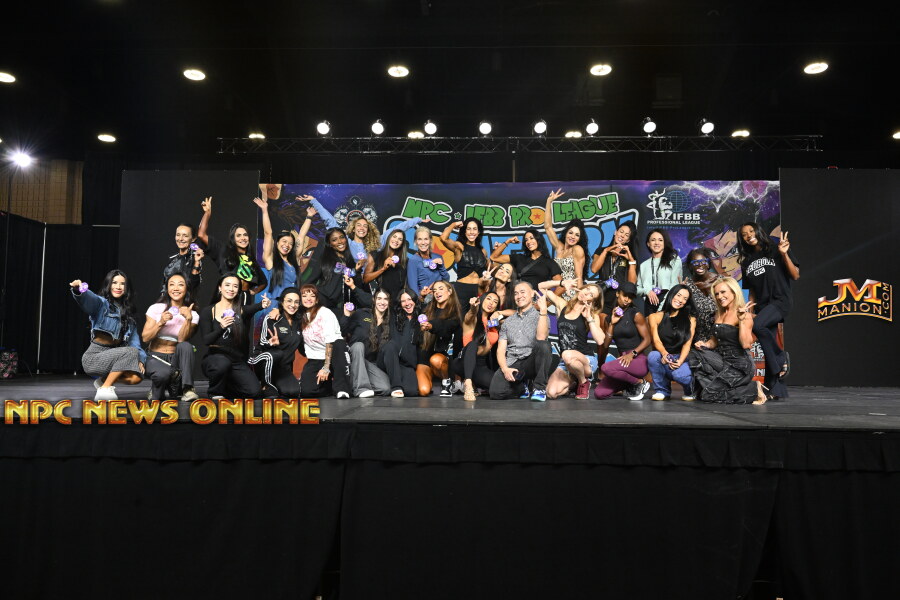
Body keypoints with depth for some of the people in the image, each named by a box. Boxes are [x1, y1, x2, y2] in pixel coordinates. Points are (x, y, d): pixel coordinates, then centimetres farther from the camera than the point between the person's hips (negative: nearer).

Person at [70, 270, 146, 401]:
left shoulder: (127, 310, 16)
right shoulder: (102, 304, -4)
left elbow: (134, 337, 8)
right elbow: (89, 300, -29)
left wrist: (140, 358, -7)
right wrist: (79, 289, -52)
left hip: (113, 355, 6)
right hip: (94, 356, -6)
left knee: (136, 377, -19)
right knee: (131, 352, -29)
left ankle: (103, 380, 9)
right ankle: (105, 389, -18)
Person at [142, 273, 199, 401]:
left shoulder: (193, 314, 0)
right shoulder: (156, 308, -1)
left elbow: (182, 340, -15)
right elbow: (145, 338, -8)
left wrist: (188, 319, -28)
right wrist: (160, 323, -22)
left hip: (176, 357, 2)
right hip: (155, 357, -2)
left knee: (186, 346, -33)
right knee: (162, 373, -37)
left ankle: (187, 389, -28)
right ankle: (156, 391, -2)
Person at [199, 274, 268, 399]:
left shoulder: (241, 310, 2)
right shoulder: (207, 312, 0)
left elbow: (252, 308, -23)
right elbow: (206, 340, -10)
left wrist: (263, 305, -48)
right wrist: (221, 327, -31)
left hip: (237, 362, 3)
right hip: (214, 358, -2)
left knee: (254, 392, -16)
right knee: (223, 363, -38)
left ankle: (227, 387, 17)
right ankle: (215, 392, -6)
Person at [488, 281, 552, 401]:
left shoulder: (541, 317, 8)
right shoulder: (508, 321, 20)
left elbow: (541, 338, -14)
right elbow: (501, 349, 11)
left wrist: (543, 310, -15)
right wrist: (505, 369, -8)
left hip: (531, 361, -3)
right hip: (511, 364, 3)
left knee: (542, 345, -35)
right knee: (496, 393, -25)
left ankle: (540, 389, -17)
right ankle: (521, 388, 11)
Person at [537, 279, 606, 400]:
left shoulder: (593, 315, 1)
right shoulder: (563, 305, 8)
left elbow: (600, 340, -15)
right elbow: (541, 287, 13)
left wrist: (589, 319, -13)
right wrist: (562, 283, 2)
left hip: (587, 360, -3)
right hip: (564, 363, 3)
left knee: (567, 355, -39)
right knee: (552, 393, -22)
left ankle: (584, 382, -8)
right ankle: (573, 382, 12)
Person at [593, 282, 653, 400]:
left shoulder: (636, 314, -2)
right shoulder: (611, 316, 12)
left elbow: (647, 340, -6)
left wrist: (632, 354, -20)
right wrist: (612, 323, -3)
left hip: (639, 360, -5)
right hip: (623, 358, 5)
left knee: (606, 368, -32)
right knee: (599, 393, -10)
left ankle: (640, 383, -8)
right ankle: (629, 385, 14)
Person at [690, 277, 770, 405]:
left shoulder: (745, 314, -13)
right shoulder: (719, 313, 11)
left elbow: (746, 344, -25)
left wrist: (742, 319, -29)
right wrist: (705, 344, 0)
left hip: (739, 365, -8)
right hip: (722, 359, 8)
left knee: (709, 395, -15)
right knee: (694, 355, -11)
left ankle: (754, 389, 1)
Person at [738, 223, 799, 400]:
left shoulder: (775, 251, 2)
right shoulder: (747, 262, 17)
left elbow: (795, 275, -5)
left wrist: (784, 254, -15)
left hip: (780, 301, -6)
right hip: (762, 306, 6)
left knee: (757, 325, -32)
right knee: (768, 348, 0)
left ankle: (781, 357, -10)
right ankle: (777, 389, 4)